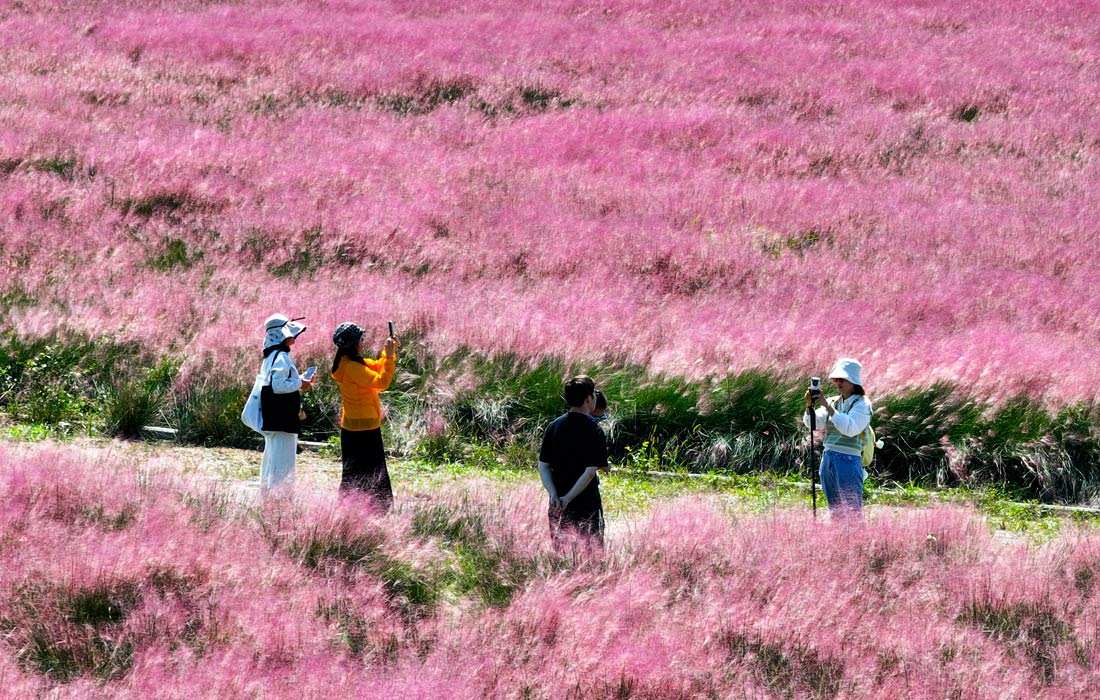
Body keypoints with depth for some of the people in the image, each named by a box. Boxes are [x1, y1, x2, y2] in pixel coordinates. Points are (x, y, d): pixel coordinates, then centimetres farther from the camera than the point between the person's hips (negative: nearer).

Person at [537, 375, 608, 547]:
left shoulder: (554, 427, 4)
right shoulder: (594, 432, -12)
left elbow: (543, 466, 0)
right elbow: (590, 472, -19)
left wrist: (554, 494, -10)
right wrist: (568, 499, -19)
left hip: (558, 506, 5)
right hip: (586, 504, -5)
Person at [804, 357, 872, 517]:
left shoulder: (861, 404, -4)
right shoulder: (834, 402, 13)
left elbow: (850, 429, -19)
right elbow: (812, 423, 6)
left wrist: (828, 407, -20)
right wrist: (809, 404, -12)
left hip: (848, 460, -7)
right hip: (827, 460, 7)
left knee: (853, 513, -8)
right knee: (835, 512, 10)